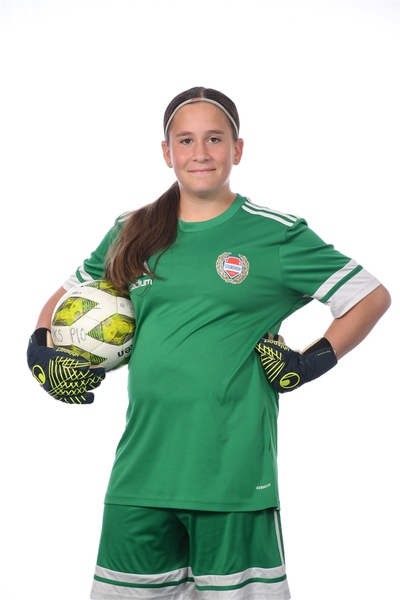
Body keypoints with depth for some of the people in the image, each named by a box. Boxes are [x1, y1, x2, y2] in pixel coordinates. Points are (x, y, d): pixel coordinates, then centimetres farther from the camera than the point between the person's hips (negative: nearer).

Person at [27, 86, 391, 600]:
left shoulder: (276, 234, 0)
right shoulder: (131, 234, 11)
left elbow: (373, 297, 5)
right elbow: (66, 296, 25)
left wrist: (315, 361, -3)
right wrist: (42, 352, 7)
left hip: (234, 476, -3)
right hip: (139, 473, 4)